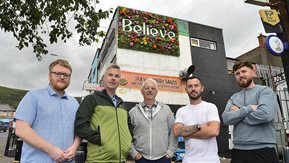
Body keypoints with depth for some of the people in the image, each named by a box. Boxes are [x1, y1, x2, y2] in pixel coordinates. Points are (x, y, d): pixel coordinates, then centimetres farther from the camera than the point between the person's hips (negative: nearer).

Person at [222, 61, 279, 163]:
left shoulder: (265, 90, -2)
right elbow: (226, 118, -5)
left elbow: (265, 114, -20)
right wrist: (249, 108, -14)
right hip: (238, 150, 4)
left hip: (263, 150, -4)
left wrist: (238, 113, -7)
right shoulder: (233, 97, 11)